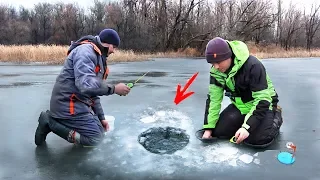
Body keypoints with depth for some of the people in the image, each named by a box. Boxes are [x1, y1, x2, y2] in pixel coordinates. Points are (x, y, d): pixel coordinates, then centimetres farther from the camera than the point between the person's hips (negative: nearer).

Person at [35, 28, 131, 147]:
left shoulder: (98, 58, 16)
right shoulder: (86, 51, -16)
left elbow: (94, 90, 18)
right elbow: (87, 85, -31)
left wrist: (101, 117, 15)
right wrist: (114, 89, -20)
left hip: (78, 104, 10)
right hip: (69, 105, -10)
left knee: (100, 130, 14)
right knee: (95, 138, -6)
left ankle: (55, 119, 12)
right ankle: (50, 122, -3)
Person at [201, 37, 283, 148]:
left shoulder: (252, 66, -32)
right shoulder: (216, 71, -13)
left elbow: (263, 100, -30)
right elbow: (213, 99, -9)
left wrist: (247, 127, -38)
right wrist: (208, 128, -14)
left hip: (262, 105, -5)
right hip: (239, 106, 5)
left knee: (256, 139, -24)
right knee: (218, 131, -10)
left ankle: (276, 116, 6)